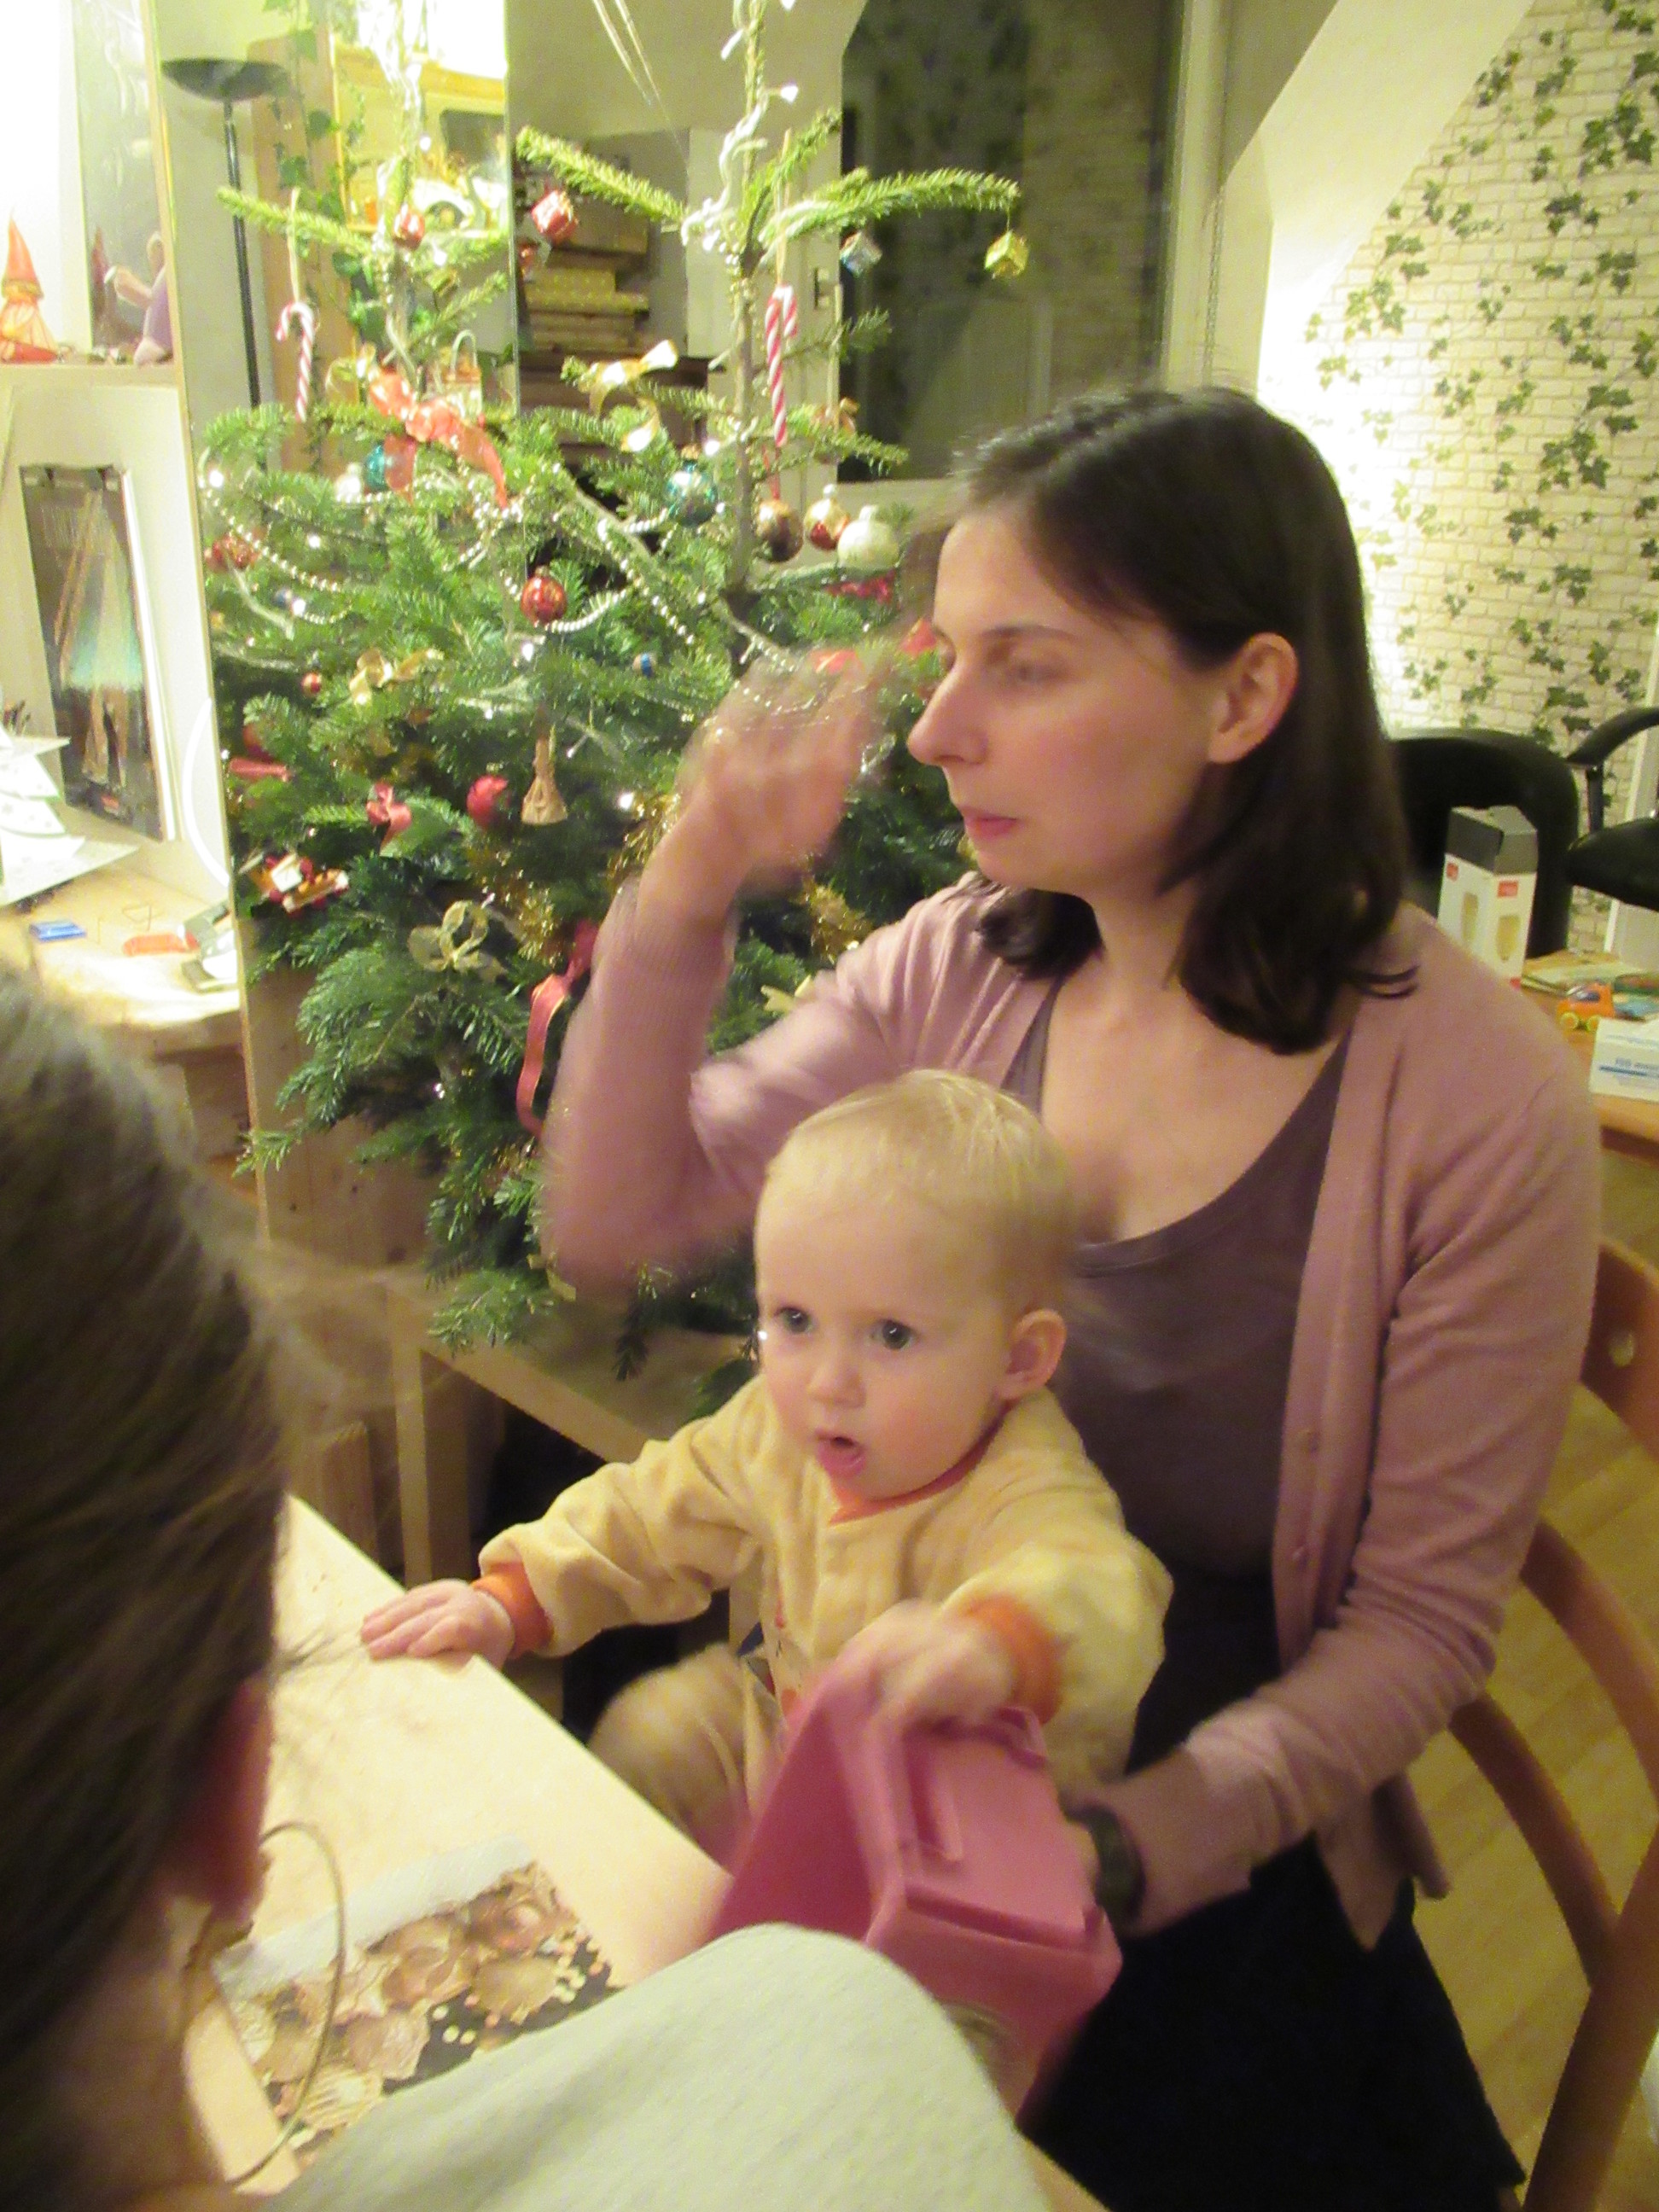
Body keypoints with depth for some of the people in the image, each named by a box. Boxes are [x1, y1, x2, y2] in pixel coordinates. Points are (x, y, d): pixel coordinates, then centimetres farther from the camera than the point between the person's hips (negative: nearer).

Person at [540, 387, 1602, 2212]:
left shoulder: (1474, 1104, -19)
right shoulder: (957, 969, -7)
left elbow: (1422, 1619, -11)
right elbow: (610, 1226, -4)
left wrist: (1132, 1845, -22)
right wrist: (689, 894, -16)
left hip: (1214, 1876, -2)